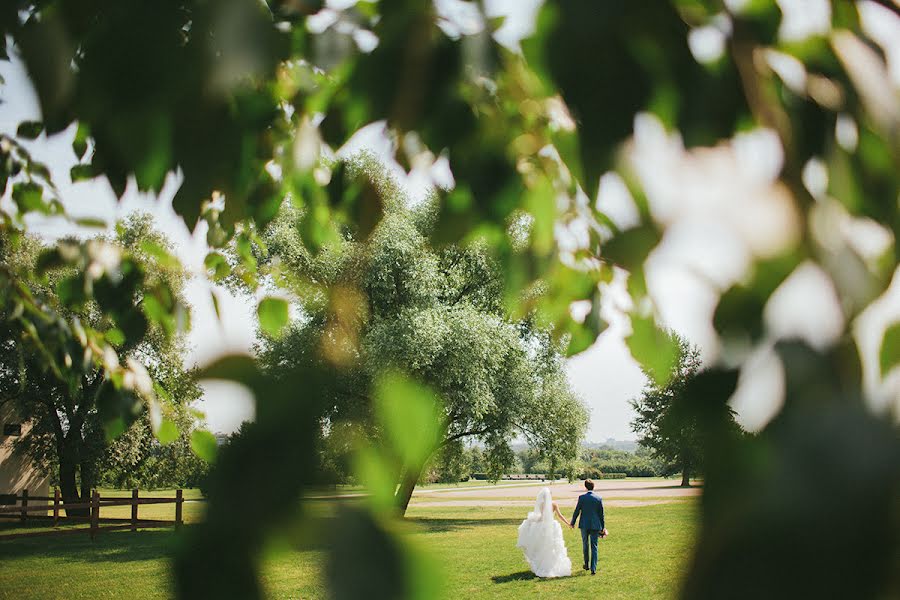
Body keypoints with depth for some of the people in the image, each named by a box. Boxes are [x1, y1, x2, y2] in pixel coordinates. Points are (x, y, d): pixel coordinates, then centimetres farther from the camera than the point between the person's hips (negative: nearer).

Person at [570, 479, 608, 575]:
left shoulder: (581, 497, -8)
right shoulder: (599, 498, -3)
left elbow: (577, 511, -3)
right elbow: (601, 514, 1)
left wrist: (572, 523, 12)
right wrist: (603, 527, 11)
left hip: (584, 525, 0)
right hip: (595, 525, 0)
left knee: (585, 545, 19)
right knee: (594, 547, 4)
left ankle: (586, 565, 30)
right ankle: (593, 569, -1)